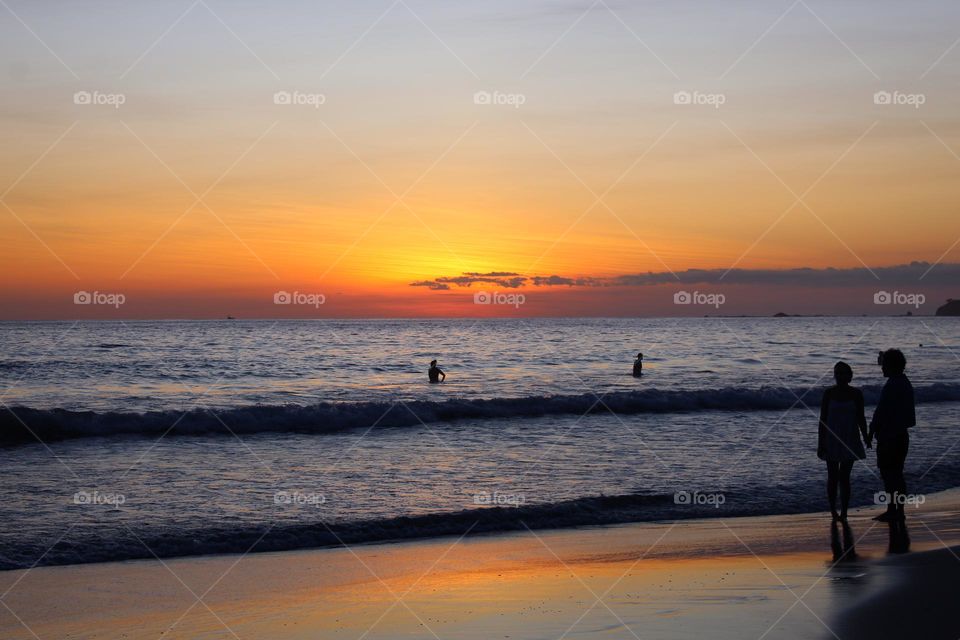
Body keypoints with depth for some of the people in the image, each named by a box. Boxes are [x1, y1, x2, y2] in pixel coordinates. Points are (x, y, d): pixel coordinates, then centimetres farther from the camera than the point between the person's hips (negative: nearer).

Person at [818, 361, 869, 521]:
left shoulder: (856, 394, 0)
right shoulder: (829, 393, -4)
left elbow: (861, 418, 5)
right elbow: (822, 419, -3)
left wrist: (866, 438, -7)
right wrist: (820, 443, -6)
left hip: (849, 440, 1)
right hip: (831, 440, 0)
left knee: (844, 477, 0)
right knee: (833, 477, 3)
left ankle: (843, 513, 4)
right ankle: (833, 510, 20)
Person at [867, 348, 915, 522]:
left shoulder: (892, 385, -18)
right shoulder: (905, 383, 11)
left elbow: (881, 411, -17)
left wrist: (871, 431, -10)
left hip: (889, 436, -10)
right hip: (901, 435, 10)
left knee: (889, 474, -5)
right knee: (896, 473, 13)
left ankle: (892, 511, -4)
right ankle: (898, 511, 17)